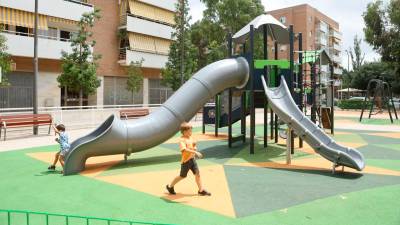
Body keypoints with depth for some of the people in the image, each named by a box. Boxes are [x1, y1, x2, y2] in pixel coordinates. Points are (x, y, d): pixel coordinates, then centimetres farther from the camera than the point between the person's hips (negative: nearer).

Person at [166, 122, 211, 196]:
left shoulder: (191, 138, 6)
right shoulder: (182, 140, -20)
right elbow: (184, 149, -36)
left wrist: (195, 147, -4)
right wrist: (195, 152, -41)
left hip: (192, 159, 7)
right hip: (186, 161, -7)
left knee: (197, 173, 5)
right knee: (182, 176, 7)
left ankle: (201, 190, 15)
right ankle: (170, 186, 27)